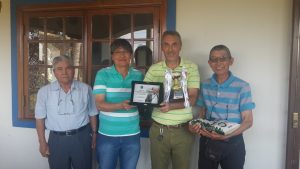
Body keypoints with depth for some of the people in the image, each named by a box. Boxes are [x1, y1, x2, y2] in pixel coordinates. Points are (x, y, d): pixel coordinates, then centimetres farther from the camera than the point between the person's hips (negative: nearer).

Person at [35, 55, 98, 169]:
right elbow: (40, 118, 1)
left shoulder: (85, 89, -2)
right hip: (56, 140, 0)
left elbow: (92, 114, 6)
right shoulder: (44, 91, -2)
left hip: (82, 138, 0)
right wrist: (42, 142, 1)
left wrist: (94, 134, 7)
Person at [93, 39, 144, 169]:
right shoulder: (102, 74, -6)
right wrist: (121, 105, -29)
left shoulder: (139, 75, 2)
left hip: (132, 135, 2)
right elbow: (99, 104, -12)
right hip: (107, 135, -2)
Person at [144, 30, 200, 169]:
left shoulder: (191, 67, -3)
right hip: (158, 129, 1)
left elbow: (192, 99, -10)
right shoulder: (154, 69, 2)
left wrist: (171, 106, -26)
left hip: (183, 130, -1)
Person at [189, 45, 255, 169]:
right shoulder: (205, 85, 2)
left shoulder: (242, 87, -10)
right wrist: (196, 125, -11)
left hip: (232, 143, -3)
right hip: (207, 141, 3)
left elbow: (248, 121, -9)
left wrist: (227, 135, -24)